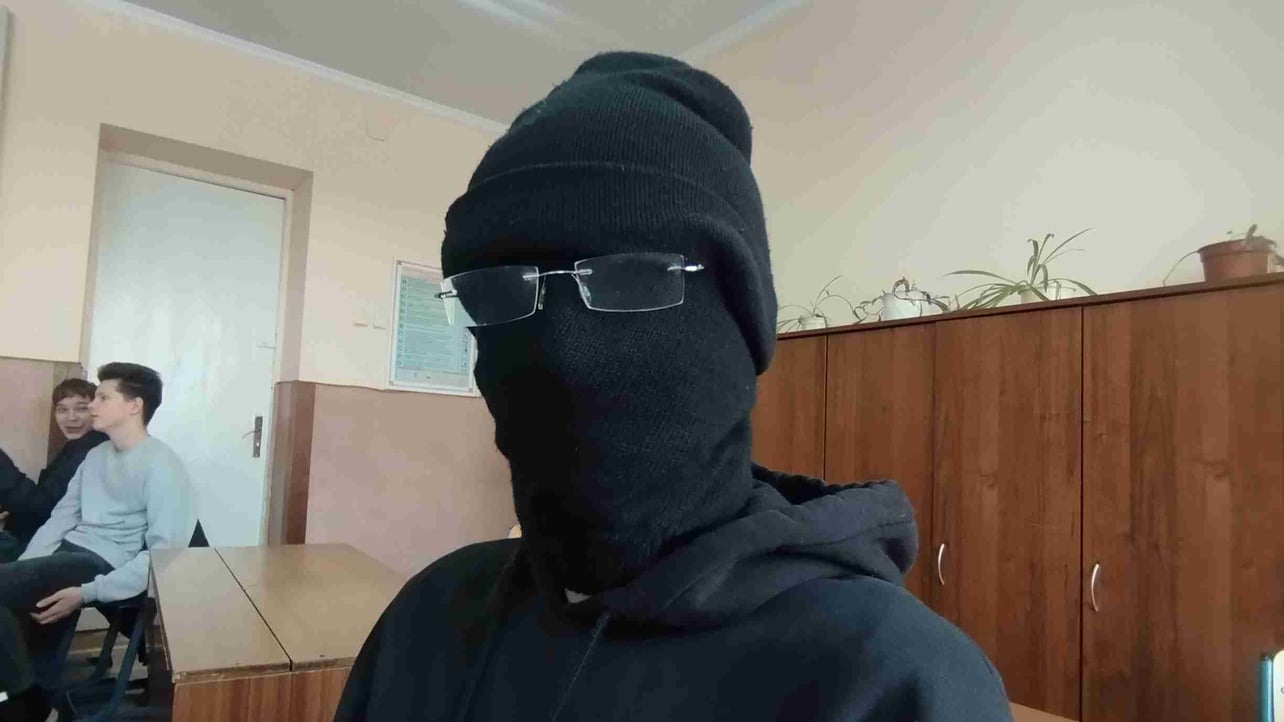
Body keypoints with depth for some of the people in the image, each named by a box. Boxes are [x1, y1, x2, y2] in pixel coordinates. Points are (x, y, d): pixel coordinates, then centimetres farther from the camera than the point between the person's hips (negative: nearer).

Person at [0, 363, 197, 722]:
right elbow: (61, 517, 15)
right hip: (69, 552, 8)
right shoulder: (96, 455, 16)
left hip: (105, 564, -8)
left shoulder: (161, 466, -12)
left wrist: (89, 593, -21)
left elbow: (164, 552, -18)